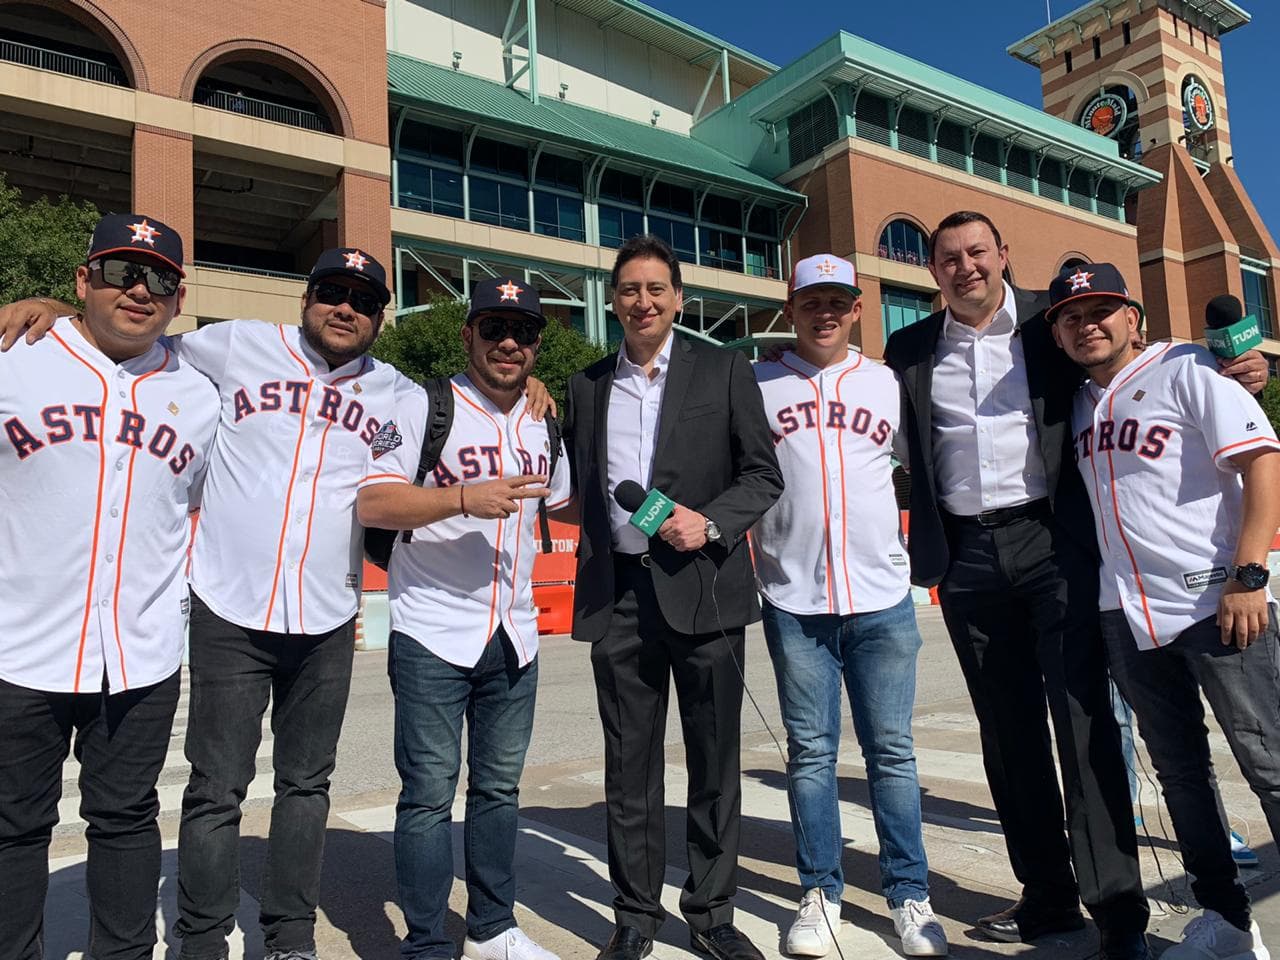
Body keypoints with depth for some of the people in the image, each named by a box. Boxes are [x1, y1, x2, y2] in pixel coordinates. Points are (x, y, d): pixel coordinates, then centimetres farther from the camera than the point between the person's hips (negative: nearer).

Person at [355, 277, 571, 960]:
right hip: (433, 635, -5)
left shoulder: (544, 422, 11)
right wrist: (466, 498, -25)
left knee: (499, 787, 16)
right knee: (429, 793, 2)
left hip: (514, 637, 6)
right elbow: (371, 502, -17)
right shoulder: (426, 406, -7)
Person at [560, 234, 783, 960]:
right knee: (630, 765, 9)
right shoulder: (587, 385, 13)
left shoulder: (724, 371, 4)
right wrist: (594, 567, 4)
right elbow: (580, 486, 16)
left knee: (715, 761, 8)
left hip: (703, 586, -2)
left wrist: (710, 522, -15)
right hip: (617, 594, 2)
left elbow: (764, 474, 1)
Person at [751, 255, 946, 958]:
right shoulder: (758, 385, 5)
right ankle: (820, 894, 21)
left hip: (882, 597, 1)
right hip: (793, 600, -1)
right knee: (811, 752, 7)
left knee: (891, 750, 8)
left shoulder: (888, 384, 10)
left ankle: (909, 894, 22)